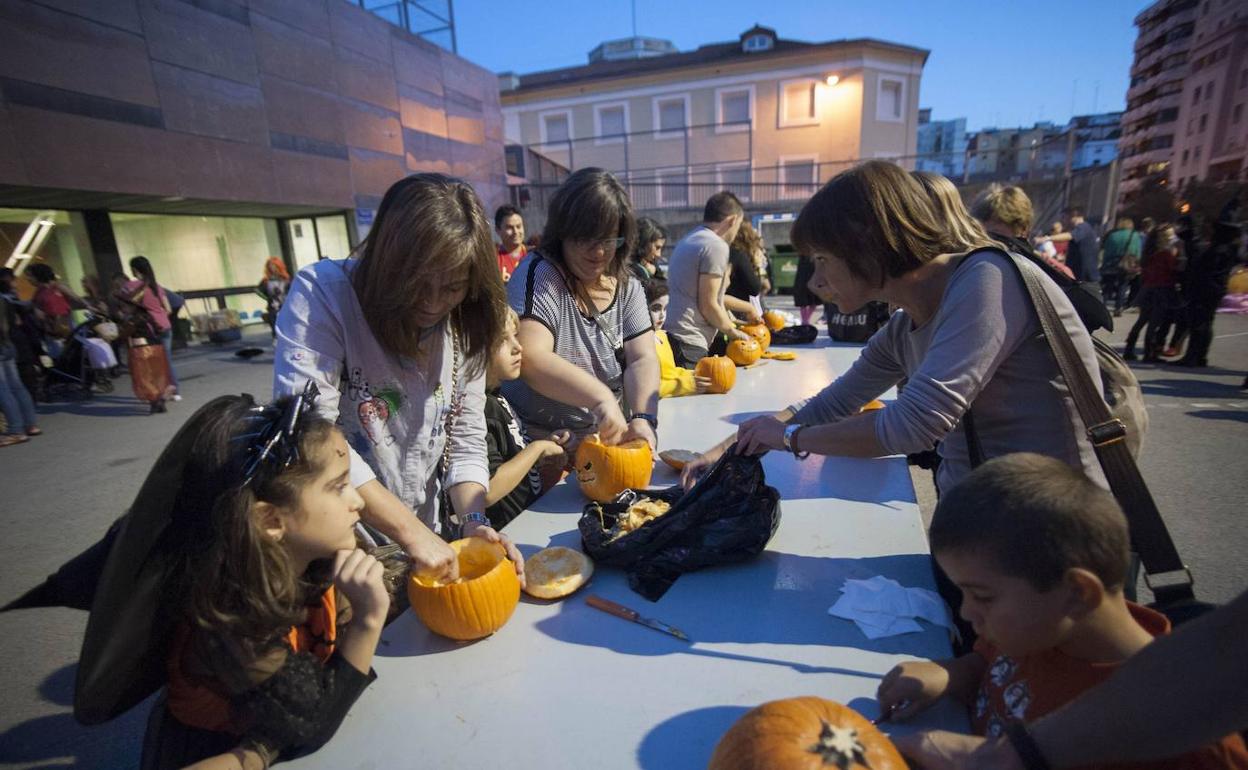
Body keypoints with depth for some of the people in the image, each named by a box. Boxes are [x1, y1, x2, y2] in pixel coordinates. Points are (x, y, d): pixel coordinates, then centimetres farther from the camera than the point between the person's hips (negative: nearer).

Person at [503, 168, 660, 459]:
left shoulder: (627, 287, 5)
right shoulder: (539, 274, -11)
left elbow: (642, 359, -5)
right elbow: (530, 359, -24)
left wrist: (643, 418, -22)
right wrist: (601, 398, -34)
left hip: (608, 440, 5)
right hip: (539, 446, -4)